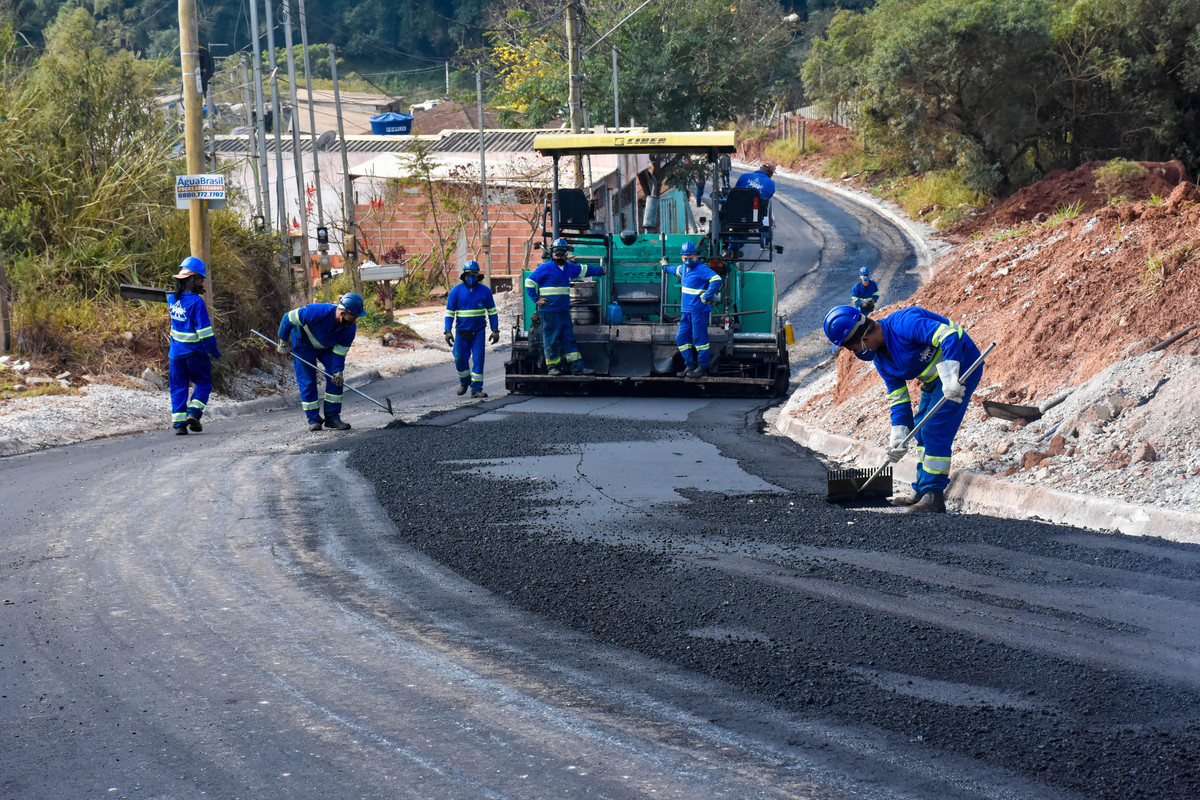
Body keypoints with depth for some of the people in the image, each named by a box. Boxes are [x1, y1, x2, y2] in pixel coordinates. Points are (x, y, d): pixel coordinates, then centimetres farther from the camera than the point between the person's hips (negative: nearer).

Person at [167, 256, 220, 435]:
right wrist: (215, 352, -8)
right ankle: (194, 413, -4)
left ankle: (179, 422, 3)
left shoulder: (172, 298, 1)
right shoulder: (196, 302, -19)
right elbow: (205, 332, -19)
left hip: (176, 352, 5)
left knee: (178, 387, 10)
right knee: (204, 383, 13)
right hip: (196, 352, -5)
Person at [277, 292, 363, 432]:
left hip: (326, 347, 4)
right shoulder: (317, 312, -41)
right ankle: (313, 419, 6)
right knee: (307, 381, -5)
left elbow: (340, 352, -15)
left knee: (335, 378, -8)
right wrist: (283, 343, -19)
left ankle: (332, 416, -1)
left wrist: (338, 371, -29)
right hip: (303, 344, -4)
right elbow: (288, 318, -29)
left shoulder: (350, 328, -25)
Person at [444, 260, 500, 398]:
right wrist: (448, 331, -7)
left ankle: (476, 389, -1)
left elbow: (492, 312, 8)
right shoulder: (456, 291, 0)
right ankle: (464, 381, 30)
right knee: (460, 359, 2)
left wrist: (495, 330, 3)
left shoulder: (484, 291, 2)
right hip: (461, 332, 0)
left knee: (478, 359, -7)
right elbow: (449, 312, 1)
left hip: (478, 332, 0)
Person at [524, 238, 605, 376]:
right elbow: (529, 282, -1)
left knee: (569, 339, 4)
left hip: (564, 311, 6)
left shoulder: (569, 268, 14)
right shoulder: (545, 268, -5)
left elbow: (585, 270, 31)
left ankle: (577, 367, 2)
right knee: (551, 340, -1)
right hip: (549, 311, -6)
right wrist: (536, 299, -6)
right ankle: (553, 367, 8)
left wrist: (602, 270, 38)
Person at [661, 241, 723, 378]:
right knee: (681, 338, 9)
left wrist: (706, 297, -23)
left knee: (699, 338, -5)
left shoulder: (701, 269, -13)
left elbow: (717, 280, -25)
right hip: (686, 310, 9)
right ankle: (690, 365, 17)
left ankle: (702, 367, 2)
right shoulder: (684, 268, 14)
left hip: (699, 311, -9)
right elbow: (676, 270, 40)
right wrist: (665, 267, 59)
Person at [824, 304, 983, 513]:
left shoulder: (904, 323, -27)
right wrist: (899, 435, 1)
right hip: (934, 378, 10)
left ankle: (934, 495, -9)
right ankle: (922, 491, 26)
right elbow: (898, 397, 8)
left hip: (960, 366, -10)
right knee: (921, 429, 16)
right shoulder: (880, 360, 3)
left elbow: (948, 335, -35)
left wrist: (950, 377, -41)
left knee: (935, 431, -14)